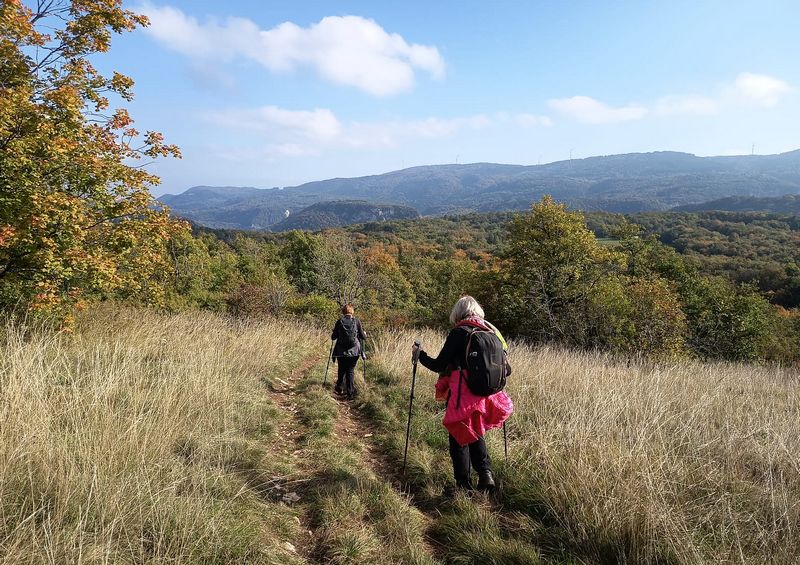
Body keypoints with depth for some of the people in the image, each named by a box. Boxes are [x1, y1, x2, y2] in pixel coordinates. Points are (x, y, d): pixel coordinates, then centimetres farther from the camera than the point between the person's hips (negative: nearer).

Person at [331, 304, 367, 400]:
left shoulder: (339, 322, -2)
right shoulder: (356, 321, -4)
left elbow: (333, 337, 2)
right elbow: (363, 336, 0)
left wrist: (332, 334, 25)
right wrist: (365, 334, 23)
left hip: (341, 352, 1)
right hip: (354, 351, 0)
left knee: (341, 371, 18)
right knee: (351, 371, 7)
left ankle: (339, 389, 31)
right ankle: (350, 393, 4)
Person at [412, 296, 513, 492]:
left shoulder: (459, 332, -11)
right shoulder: (491, 332, 4)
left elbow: (439, 365, -10)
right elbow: (506, 370, 6)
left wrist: (419, 354, 6)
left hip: (462, 397, -5)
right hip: (485, 395, 6)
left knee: (459, 438, 10)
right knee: (475, 433, 25)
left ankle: (464, 484, 17)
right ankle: (485, 474, 12)